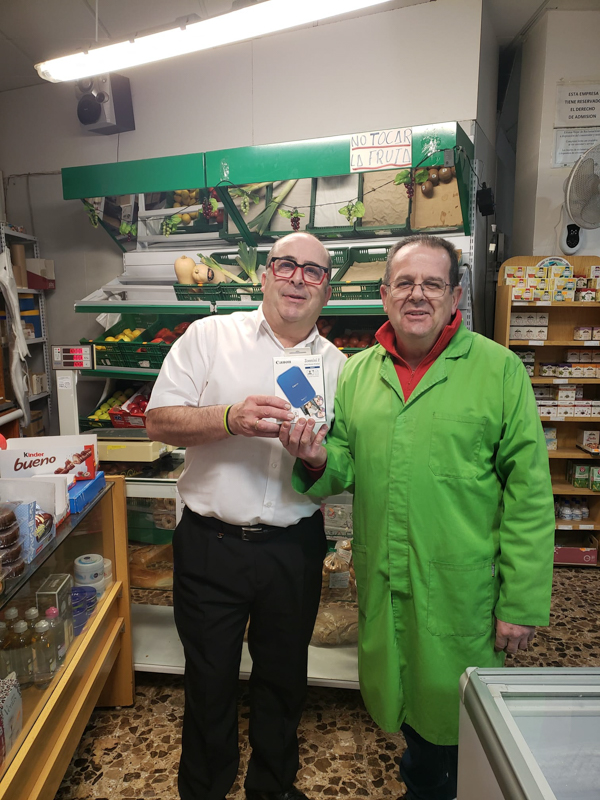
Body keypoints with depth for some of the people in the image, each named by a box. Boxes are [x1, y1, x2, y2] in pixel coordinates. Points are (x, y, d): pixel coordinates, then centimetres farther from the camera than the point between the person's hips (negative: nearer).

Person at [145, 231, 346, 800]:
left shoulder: (337, 366, 5)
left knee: (283, 675, 20)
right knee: (209, 677, 16)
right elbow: (160, 420, -7)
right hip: (210, 542, -2)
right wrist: (231, 418, -23)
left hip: (294, 549, 3)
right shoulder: (211, 336, -2)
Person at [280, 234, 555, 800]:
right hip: (381, 584, 4)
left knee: (451, 716, 16)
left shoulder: (499, 370, -10)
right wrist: (318, 461, -16)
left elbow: (529, 493, -10)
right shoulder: (356, 373, 3)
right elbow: (345, 469, 7)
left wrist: (522, 603, -11)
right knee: (400, 700, 23)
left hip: (460, 589, -3)